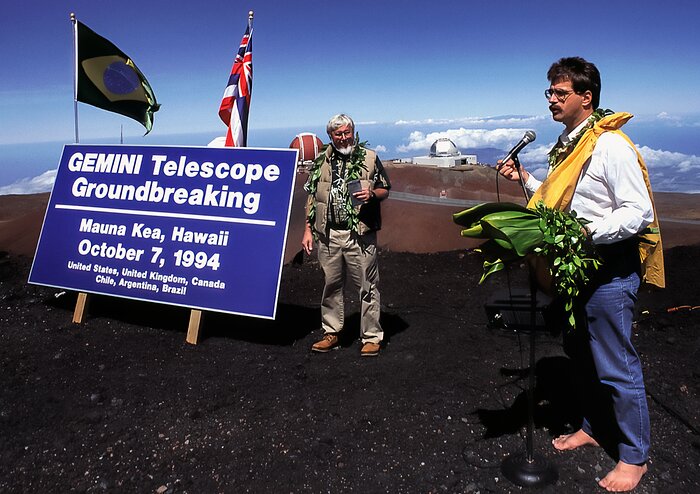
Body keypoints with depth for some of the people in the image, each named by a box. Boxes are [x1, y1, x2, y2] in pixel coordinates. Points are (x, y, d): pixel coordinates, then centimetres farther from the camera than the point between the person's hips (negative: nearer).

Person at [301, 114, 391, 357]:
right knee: (331, 285, 12)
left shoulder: (369, 158, 5)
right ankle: (331, 333, 25)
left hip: (360, 235, -3)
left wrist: (372, 194, -13)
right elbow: (312, 198, 13)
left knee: (367, 287, 1)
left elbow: (385, 190, 9)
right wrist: (308, 229, 8)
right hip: (328, 235, 3)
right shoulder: (321, 162, 12)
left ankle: (372, 337, 11)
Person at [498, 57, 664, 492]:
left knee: (616, 366, 1)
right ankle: (595, 427, 42)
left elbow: (639, 212, -22)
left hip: (610, 268, -9)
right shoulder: (566, 144, 11)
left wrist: (587, 233, -30)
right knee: (580, 351, 21)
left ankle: (634, 456, 21)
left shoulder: (611, 146, -18)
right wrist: (525, 179, 9)